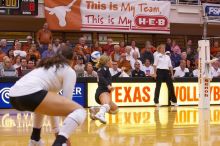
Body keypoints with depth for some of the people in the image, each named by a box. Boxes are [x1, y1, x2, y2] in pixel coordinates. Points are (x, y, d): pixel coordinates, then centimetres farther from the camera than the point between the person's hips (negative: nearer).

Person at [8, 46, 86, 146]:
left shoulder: (47, 66, 36)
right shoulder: (69, 71, 14)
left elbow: (52, 102, 38)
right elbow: (66, 102, 9)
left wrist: (57, 132, 40)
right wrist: (64, 136, 15)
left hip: (14, 96, 9)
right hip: (29, 94, -9)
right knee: (79, 111, -5)